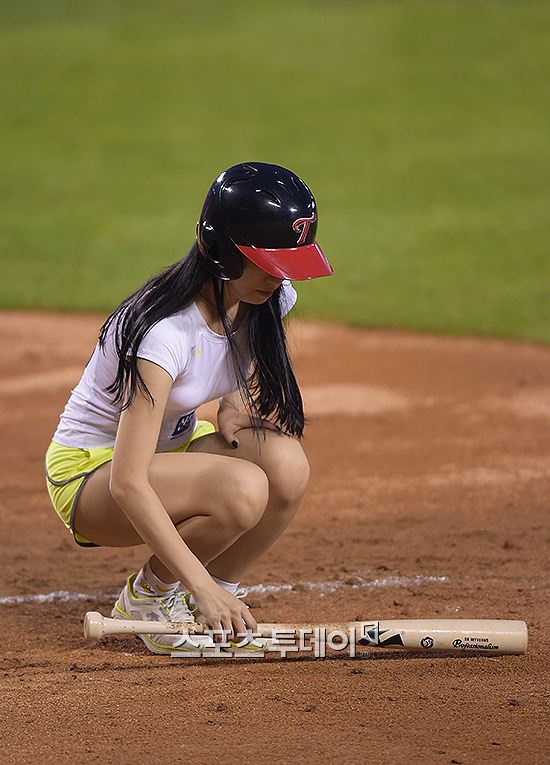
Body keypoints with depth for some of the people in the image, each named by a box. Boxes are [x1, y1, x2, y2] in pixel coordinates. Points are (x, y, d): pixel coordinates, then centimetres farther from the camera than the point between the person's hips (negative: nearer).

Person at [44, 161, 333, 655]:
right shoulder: (166, 331, -32)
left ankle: (222, 593, -2)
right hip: (89, 470, -7)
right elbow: (128, 484, -36)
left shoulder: (272, 298, -10)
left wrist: (240, 397, -7)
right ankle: (148, 598, -7)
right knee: (243, 489, -34)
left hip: (173, 447, 7)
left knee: (286, 463, -25)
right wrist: (202, 586, -41)